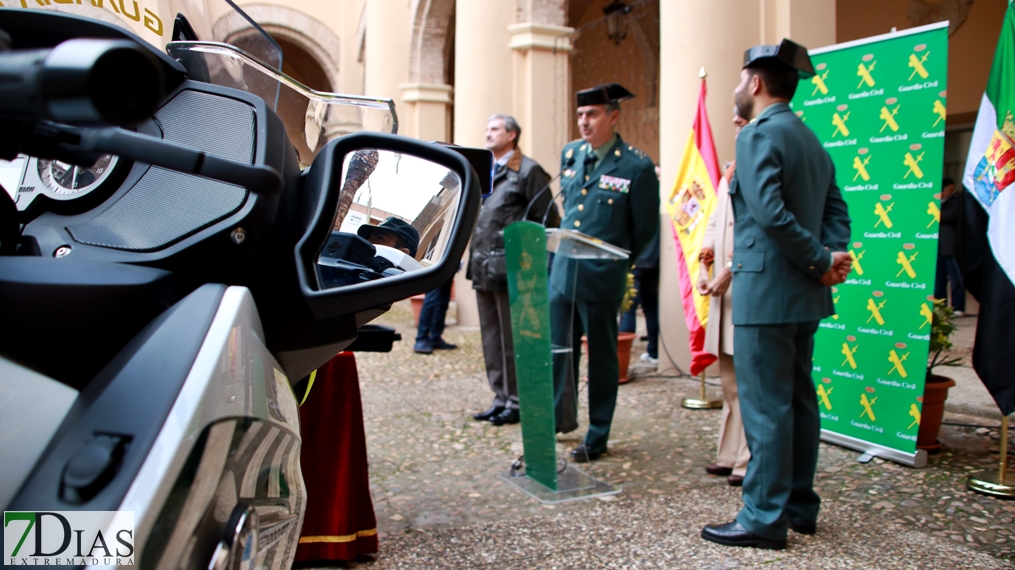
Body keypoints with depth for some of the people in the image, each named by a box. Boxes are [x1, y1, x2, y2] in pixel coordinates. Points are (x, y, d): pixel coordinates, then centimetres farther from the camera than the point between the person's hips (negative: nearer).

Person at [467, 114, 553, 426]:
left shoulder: (528, 171, -6)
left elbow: (543, 221, -9)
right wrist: (474, 259, 12)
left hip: (510, 269, -8)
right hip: (484, 269, 8)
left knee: (512, 339, 0)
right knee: (491, 339, 13)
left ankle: (516, 402, 10)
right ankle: (501, 398, 22)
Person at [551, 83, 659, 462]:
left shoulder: (636, 166, -10)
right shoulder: (569, 155, 7)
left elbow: (645, 228, -2)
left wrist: (616, 262, 3)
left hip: (601, 277, -5)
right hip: (563, 271, 5)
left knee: (601, 357, 7)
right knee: (558, 349, 14)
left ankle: (597, 438, 21)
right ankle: (561, 417, 36)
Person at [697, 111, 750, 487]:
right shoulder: (731, 172, 18)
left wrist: (729, 271, -18)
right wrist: (705, 265, 7)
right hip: (725, 287, 9)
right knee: (730, 379, 14)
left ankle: (751, 462, 7)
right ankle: (730, 454, 25)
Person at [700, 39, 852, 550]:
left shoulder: (757, 135, -12)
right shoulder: (812, 141, 16)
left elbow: (770, 213, -24)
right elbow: (836, 212, 12)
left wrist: (821, 261, -15)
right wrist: (829, 260, -3)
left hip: (766, 292, -9)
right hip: (803, 296, 10)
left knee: (765, 407, -3)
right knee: (798, 400, 15)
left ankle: (764, 518, 6)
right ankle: (798, 505, 26)